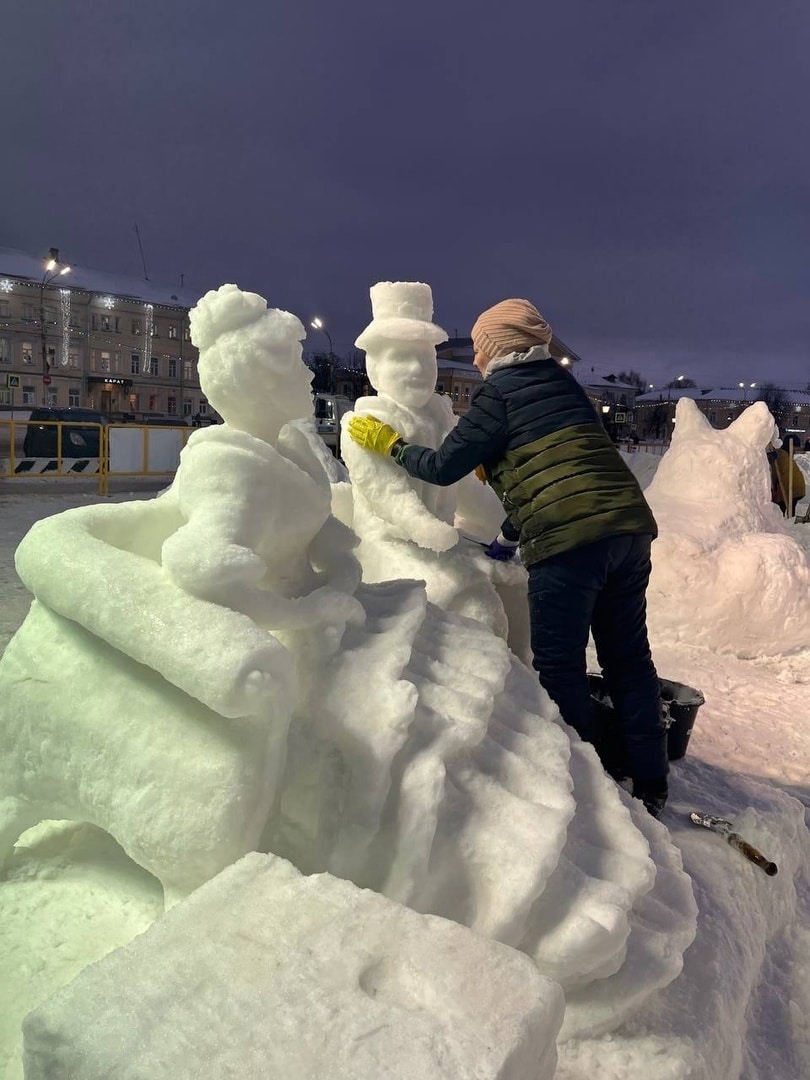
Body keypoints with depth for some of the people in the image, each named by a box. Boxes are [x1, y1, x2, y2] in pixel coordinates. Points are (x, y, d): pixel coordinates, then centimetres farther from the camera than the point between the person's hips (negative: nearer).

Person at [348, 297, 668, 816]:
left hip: (568, 538, -8)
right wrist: (510, 537, 31)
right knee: (629, 657, 14)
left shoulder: (499, 392, 0)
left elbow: (444, 467, -1)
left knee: (560, 666, 5)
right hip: (629, 525, 8)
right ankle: (650, 784, 24)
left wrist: (390, 443, 16)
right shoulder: (564, 382, 22)